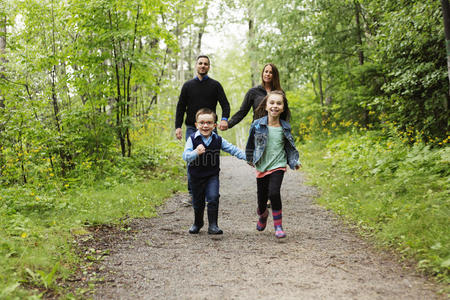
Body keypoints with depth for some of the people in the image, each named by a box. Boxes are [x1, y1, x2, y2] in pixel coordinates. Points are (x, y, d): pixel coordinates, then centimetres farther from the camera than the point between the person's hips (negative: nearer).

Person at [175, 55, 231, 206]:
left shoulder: (215, 85, 7)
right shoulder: (188, 85, 11)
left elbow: (225, 104, 1)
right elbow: (180, 107, 10)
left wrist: (224, 119, -18)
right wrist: (178, 126, 0)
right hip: (192, 128, 1)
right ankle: (192, 195, 0)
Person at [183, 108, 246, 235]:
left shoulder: (218, 140, -3)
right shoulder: (192, 139, -11)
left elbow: (232, 149, 2)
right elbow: (185, 156, -20)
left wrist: (246, 157, -5)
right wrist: (196, 153, -39)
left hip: (212, 175, 1)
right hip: (196, 176, -1)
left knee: (213, 198, -13)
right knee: (198, 202, 12)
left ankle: (213, 225, -4)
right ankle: (197, 223, 36)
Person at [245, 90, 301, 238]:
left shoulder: (285, 127, -1)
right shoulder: (257, 125, -6)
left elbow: (289, 146, 13)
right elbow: (251, 143, 8)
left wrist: (295, 161, 7)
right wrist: (250, 158, 18)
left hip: (278, 165, -1)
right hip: (261, 166, 1)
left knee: (274, 193, -20)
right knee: (261, 197, 11)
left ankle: (278, 225, -5)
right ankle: (263, 215, 47)